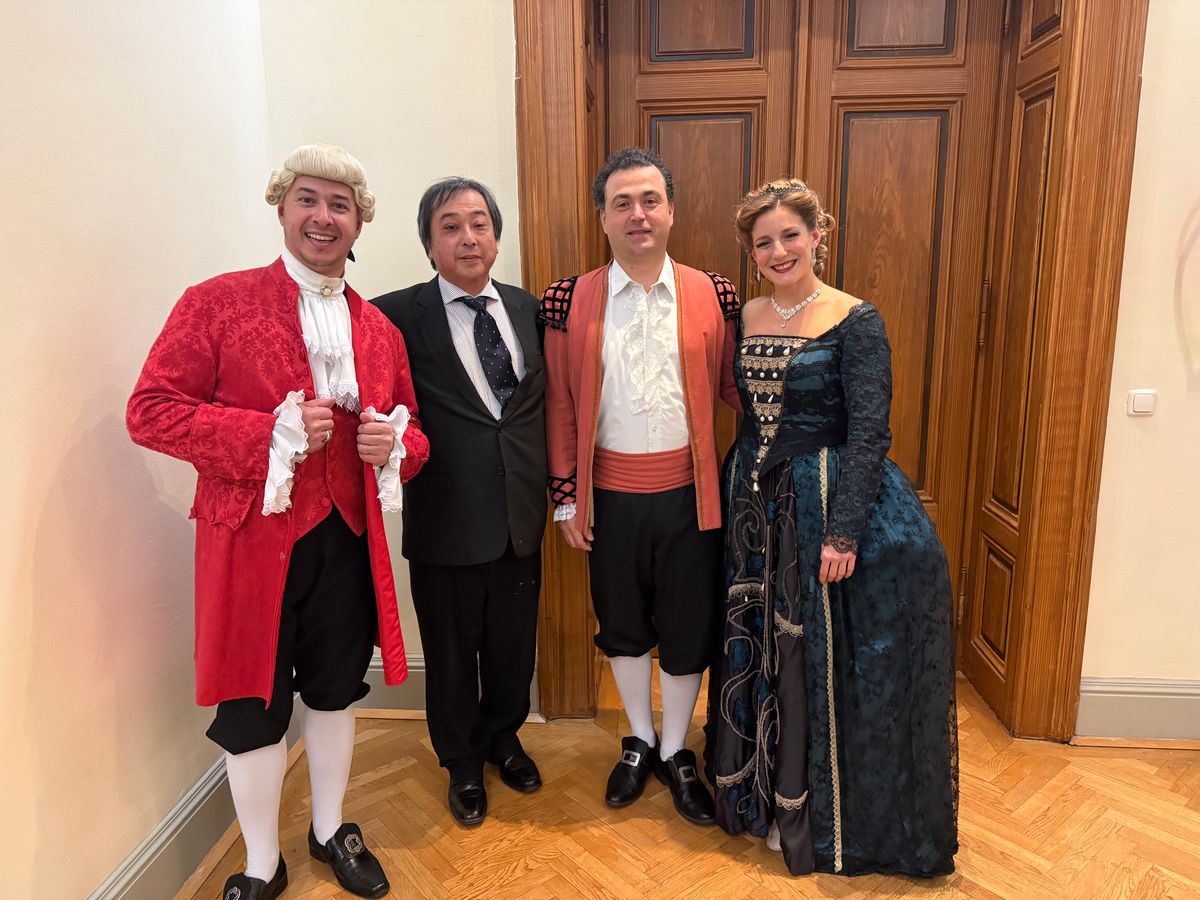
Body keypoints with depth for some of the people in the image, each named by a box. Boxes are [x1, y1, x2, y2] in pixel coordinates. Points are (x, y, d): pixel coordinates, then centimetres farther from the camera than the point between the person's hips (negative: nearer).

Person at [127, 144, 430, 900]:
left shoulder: (379, 329, 8)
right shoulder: (217, 302, -5)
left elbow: (411, 433, 15)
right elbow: (150, 410, -10)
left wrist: (394, 445, -10)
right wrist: (270, 434, -21)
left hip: (347, 539, 4)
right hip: (252, 540, -3)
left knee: (336, 691, 18)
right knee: (254, 706, 9)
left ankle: (331, 830, 42)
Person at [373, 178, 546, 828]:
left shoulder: (528, 308, 5)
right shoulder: (399, 316, -9)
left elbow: (544, 402, 8)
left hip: (521, 517, 4)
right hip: (446, 522, -3)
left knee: (514, 643, 20)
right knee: (451, 652, 15)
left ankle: (502, 736, 48)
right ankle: (462, 763, 42)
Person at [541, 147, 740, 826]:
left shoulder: (712, 295, -2)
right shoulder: (569, 301, -2)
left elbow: (733, 384, 6)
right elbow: (560, 406, 0)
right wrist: (566, 497, 0)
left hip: (688, 493, 0)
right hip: (610, 496, 0)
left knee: (689, 628, 12)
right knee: (622, 624, 17)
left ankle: (675, 753, 36)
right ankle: (640, 741, 41)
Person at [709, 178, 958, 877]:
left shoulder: (855, 321, -9)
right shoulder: (746, 317, 7)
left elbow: (870, 433, -14)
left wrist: (843, 531, -20)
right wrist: (737, 498, 5)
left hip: (826, 501, -5)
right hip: (755, 505, 5)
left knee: (825, 666, 5)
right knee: (757, 656, 15)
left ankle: (828, 821, 27)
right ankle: (766, 796, 36)